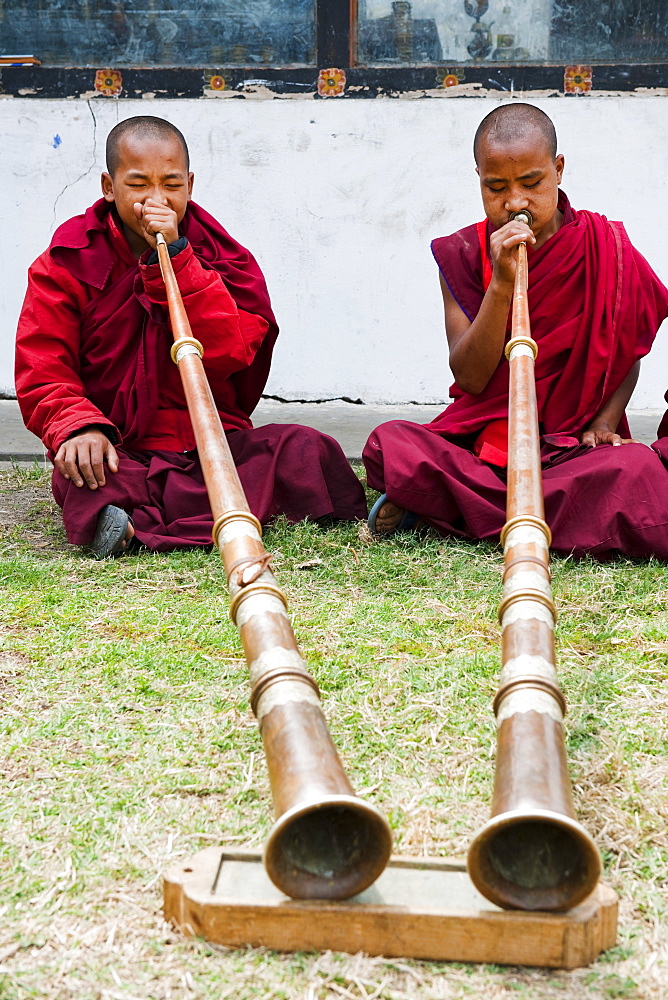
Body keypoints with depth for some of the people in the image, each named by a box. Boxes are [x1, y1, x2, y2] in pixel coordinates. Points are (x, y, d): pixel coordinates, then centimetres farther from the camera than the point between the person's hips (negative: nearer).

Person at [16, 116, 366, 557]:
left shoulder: (222, 256, 8)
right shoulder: (68, 262, 5)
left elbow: (230, 353, -10)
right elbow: (41, 369, -3)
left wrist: (174, 257, -14)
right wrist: (76, 426, -26)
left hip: (216, 451, 3)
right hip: (122, 456, -3)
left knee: (306, 450, -25)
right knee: (82, 480, -35)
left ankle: (140, 525, -32)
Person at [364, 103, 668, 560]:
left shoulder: (604, 246, -1)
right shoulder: (463, 254, 1)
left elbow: (628, 354, 8)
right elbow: (470, 378, -7)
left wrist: (602, 424, -11)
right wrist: (502, 284, -19)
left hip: (572, 448, 1)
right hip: (481, 445, 0)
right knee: (390, 444, -27)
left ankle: (437, 504, -18)